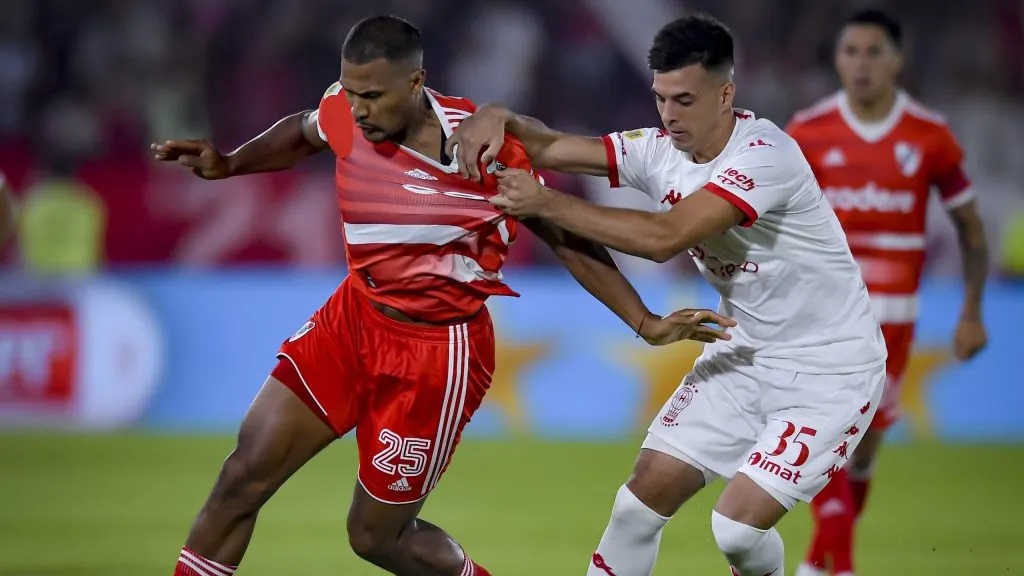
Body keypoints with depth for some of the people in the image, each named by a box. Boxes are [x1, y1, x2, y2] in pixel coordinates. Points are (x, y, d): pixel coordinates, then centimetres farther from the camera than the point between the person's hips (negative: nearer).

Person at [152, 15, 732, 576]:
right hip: (352, 319, 5)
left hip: (436, 353, -5)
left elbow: (567, 239, -9)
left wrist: (646, 324, -12)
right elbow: (301, 134, 18)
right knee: (243, 477, -4)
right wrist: (228, 164, 4)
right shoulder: (344, 113, -9)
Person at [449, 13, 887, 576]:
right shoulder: (661, 151, -4)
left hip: (830, 371, -7)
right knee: (645, 494, 0)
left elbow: (664, 238, -36)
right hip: (745, 355, 7)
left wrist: (547, 203, -33)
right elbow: (550, 147, -2)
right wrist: (497, 117, -25)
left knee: (739, 523, -16)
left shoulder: (765, 155, -27)